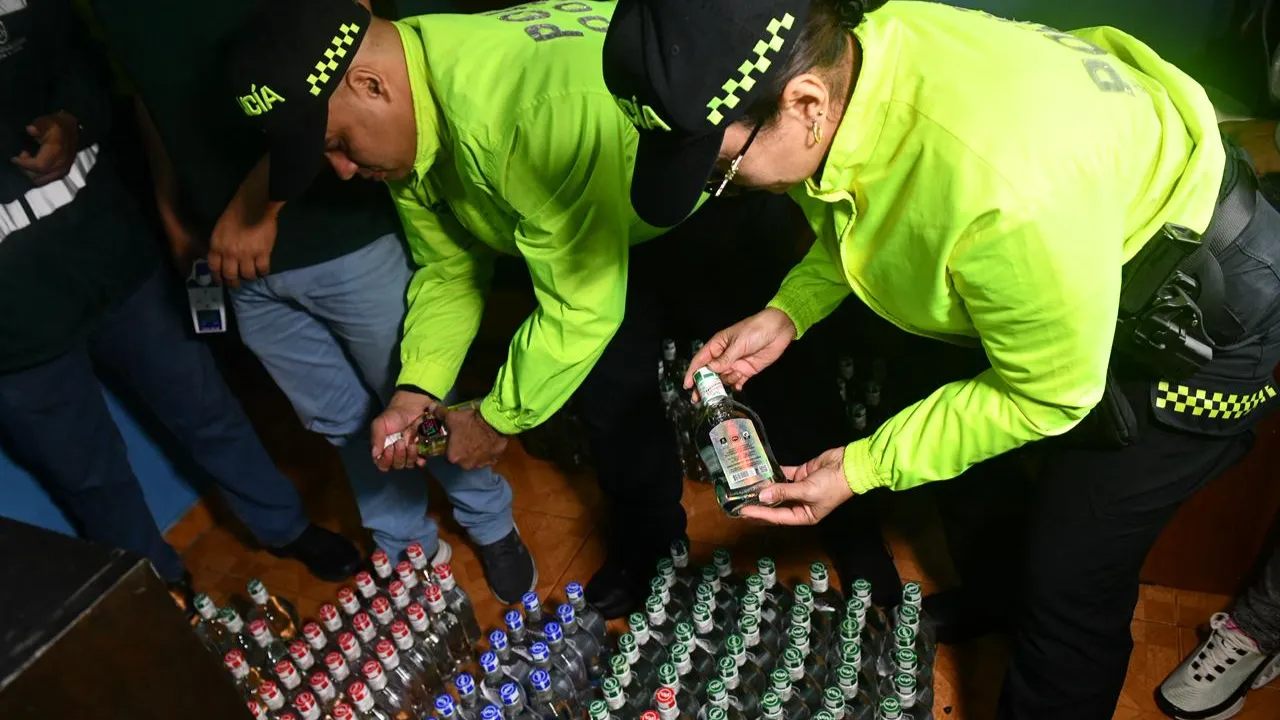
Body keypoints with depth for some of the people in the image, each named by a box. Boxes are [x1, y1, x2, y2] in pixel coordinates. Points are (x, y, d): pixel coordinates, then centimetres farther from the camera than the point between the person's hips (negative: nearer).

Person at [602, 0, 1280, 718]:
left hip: (1194, 318, -7)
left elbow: (1048, 396, -25)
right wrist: (786, 314, -10)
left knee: (1068, 584, -1)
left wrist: (864, 468, -20)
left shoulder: (1006, 189, -44)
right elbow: (849, 225, 3)